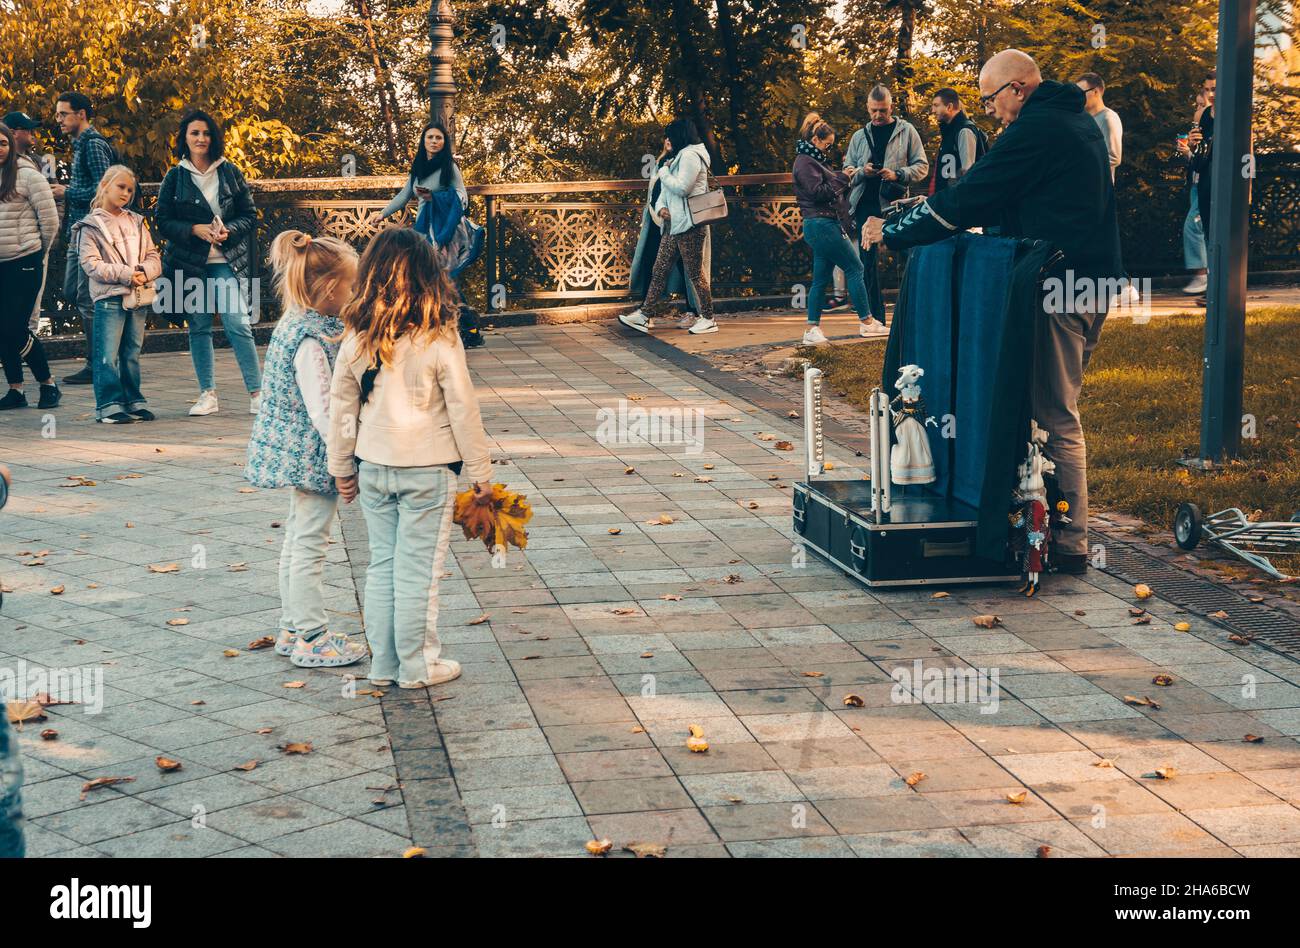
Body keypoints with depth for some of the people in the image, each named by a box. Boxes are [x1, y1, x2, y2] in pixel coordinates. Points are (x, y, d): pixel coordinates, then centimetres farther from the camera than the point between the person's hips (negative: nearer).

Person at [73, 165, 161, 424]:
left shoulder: (136, 222, 15)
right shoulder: (91, 226, 0)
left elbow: (153, 257, 12)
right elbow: (91, 263, -9)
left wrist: (144, 272, -11)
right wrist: (125, 274, -16)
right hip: (109, 298, -5)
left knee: (132, 354, 11)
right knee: (108, 355, -6)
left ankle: (133, 402, 17)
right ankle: (109, 405, -2)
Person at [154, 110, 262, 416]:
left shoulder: (229, 172, 5)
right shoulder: (174, 177, 5)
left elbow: (250, 215, 6)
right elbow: (162, 219, 2)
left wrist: (229, 230, -13)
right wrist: (195, 230, -12)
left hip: (227, 261, -1)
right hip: (189, 262, 1)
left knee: (238, 323, -11)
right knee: (199, 328, 5)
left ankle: (256, 392, -5)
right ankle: (207, 394, 12)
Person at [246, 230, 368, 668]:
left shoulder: (295, 325, 8)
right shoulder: (310, 340, -23)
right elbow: (321, 410, -25)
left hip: (298, 453, 11)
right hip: (313, 453, -11)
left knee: (297, 542, 17)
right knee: (310, 545, -2)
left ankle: (293, 629, 27)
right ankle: (312, 639, 7)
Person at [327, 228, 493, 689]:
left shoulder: (356, 339, -2)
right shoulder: (439, 340, -14)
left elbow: (341, 407, 5)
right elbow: (463, 409, -9)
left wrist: (342, 467, 17)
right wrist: (480, 470, 1)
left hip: (373, 467, 4)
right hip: (427, 468, -4)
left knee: (382, 565, 14)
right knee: (418, 570, 4)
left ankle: (383, 663, 21)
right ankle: (418, 665, 13)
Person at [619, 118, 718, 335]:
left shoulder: (690, 156, -10)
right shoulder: (677, 158, 22)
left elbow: (681, 188, -20)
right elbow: (665, 191, 21)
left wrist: (663, 172, -5)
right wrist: (660, 207, 1)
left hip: (690, 226, -10)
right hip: (673, 225, 10)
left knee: (695, 273, -5)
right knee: (659, 270, 6)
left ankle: (708, 319, 3)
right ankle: (645, 315, 7)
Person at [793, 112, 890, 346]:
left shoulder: (813, 160, 21)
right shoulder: (805, 162, -10)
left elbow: (829, 189, 22)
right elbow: (818, 191, -20)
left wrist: (845, 179, 8)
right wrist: (842, 178, -11)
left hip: (823, 224, 11)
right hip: (821, 224, -11)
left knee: (821, 278, 8)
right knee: (855, 268, -5)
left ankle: (812, 330, 6)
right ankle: (867, 322, -1)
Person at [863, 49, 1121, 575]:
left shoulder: (1035, 130, -14)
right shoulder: (1078, 122, 18)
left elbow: (966, 201, -14)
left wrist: (891, 232, -4)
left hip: (1059, 290, -10)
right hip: (1091, 283, 10)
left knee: (1054, 417, -5)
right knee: (1057, 410, 15)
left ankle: (1069, 544, -2)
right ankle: (1068, 530, 19)